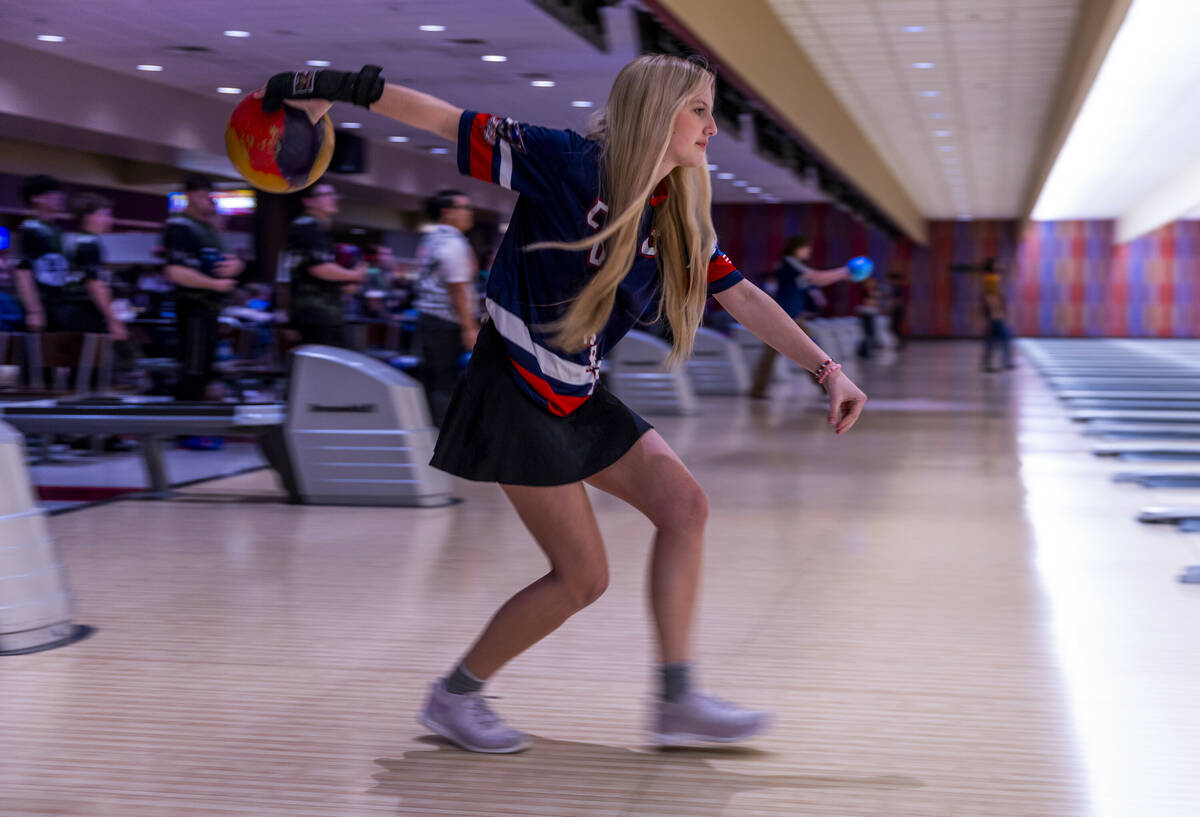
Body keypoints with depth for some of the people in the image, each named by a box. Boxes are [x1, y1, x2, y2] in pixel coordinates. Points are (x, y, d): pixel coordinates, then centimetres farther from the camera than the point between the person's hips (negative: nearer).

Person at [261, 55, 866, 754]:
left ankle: (678, 701, 5)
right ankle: (454, 696, 12)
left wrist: (825, 368, 4)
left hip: (581, 397, 8)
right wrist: (337, 88, -13)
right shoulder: (566, 163, -17)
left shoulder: (683, 217, 3)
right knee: (584, 574, -7)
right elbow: (450, 121, -13)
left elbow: (743, 297, 9)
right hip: (516, 394, -8)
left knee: (685, 504, -3)